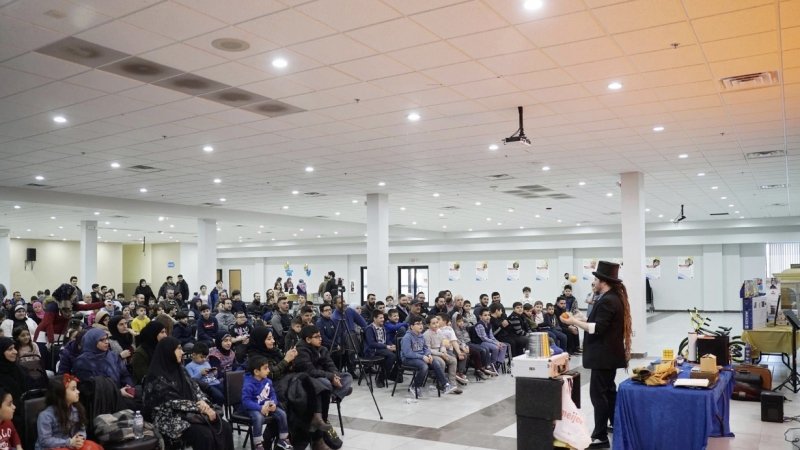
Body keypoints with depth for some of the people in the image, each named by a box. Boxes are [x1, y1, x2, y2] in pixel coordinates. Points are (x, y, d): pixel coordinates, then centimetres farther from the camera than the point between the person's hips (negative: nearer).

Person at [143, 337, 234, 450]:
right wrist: (201, 407, -17)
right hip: (170, 419, -7)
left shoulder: (178, 369, 11)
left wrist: (204, 403, -11)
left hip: (190, 412, 7)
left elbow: (195, 388, 9)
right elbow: (174, 402, -19)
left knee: (224, 426, -12)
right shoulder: (157, 378, -14)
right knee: (204, 434, -30)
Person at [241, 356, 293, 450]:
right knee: (259, 417, -38)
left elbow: (273, 394, 10)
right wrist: (260, 408, -33)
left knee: (282, 413, -11)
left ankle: (283, 439, 8)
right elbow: (246, 401, -25)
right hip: (253, 408, -6)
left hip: (267, 405, 6)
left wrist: (274, 403, -14)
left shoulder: (267, 381, 2)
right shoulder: (248, 385, -20)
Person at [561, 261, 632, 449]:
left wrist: (574, 322, -22)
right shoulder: (614, 298, 11)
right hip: (609, 354, 11)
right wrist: (579, 322, 16)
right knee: (608, 390, 22)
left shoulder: (607, 301, -21)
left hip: (603, 355, -11)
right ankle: (616, 424, 35)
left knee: (598, 393, -7)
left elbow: (597, 328, -27)